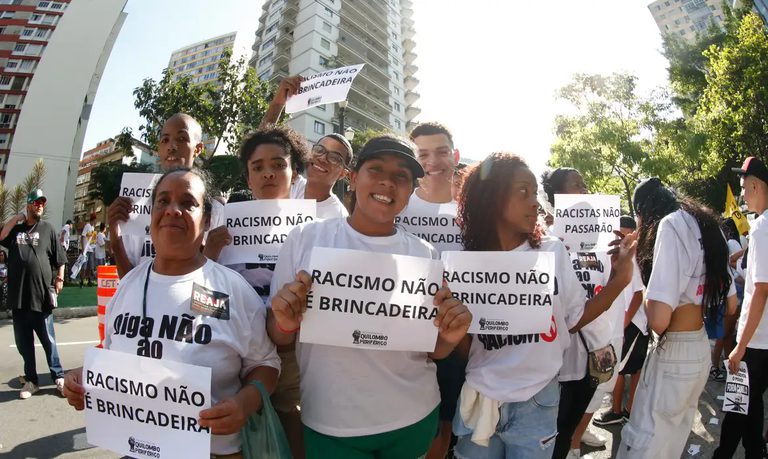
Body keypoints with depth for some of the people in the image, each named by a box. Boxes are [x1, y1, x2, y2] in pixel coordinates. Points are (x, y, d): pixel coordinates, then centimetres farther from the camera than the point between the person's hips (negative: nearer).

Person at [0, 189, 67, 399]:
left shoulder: (48, 228, 4)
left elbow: (60, 258, 2)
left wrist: (59, 278, -7)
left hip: (41, 294, -3)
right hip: (18, 295, 3)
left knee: (48, 340, 5)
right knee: (23, 342, 11)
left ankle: (58, 376, 17)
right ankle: (31, 381, 23)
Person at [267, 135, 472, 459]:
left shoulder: (424, 254, -6)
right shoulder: (305, 238, -10)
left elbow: (432, 350, 3)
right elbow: (277, 339, -3)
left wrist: (449, 337, -18)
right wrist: (286, 324, -24)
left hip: (414, 419, 3)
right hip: (330, 425, -2)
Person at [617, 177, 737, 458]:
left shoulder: (671, 225, -16)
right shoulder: (706, 224, 10)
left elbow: (659, 320, -23)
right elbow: (731, 304, 18)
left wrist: (646, 298, -4)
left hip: (674, 354, -9)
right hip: (701, 349, 9)